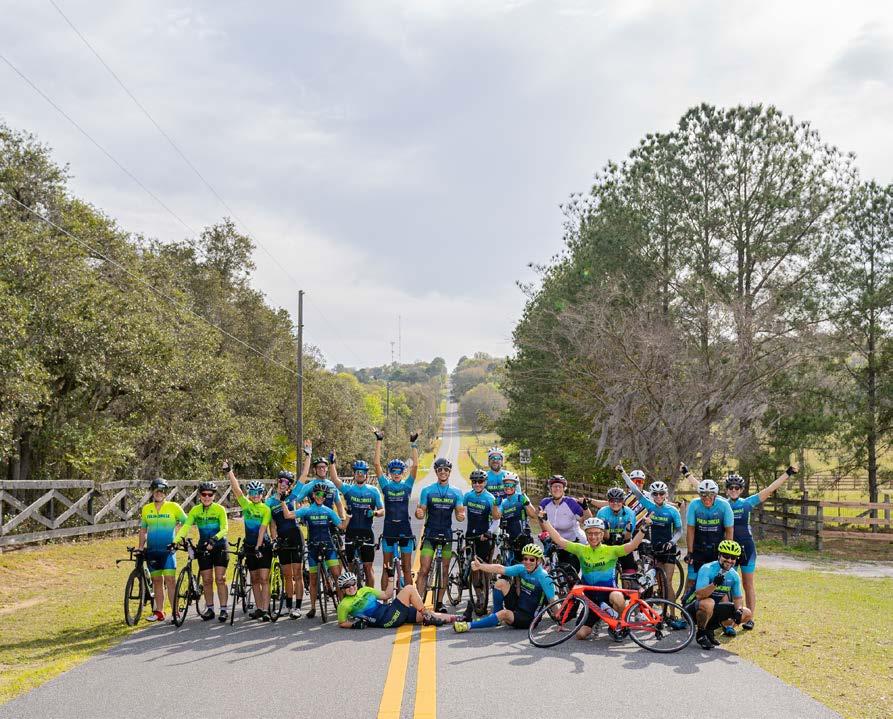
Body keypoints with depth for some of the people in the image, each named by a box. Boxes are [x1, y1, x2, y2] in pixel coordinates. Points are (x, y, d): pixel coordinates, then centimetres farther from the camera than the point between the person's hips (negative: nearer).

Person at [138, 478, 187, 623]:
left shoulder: (173, 507, -3)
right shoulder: (146, 509, 8)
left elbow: (186, 523, 1)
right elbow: (143, 530, 16)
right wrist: (141, 547, 9)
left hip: (168, 550, -4)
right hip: (152, 551, 4)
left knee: (170, 580, -11)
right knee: (157, 581, 9)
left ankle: (175, 612, -9)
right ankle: (159, 612, 16)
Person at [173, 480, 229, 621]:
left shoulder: (220, 509, -10)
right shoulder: (195, 510, -2)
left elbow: (224, 529, -18)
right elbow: (185, 527, -10)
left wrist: (213, 540, -35)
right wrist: (175, 541, -25)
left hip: (219, 547, -3)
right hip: (203, 548, 3)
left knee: (220, 579, -7)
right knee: (207, 580, 5)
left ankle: (223, 609, -3)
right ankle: (210, 609, 15)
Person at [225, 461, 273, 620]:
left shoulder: (265, 509, -8)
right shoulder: (246, 504, 3)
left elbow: (262, 529, -14)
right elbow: (236, 489, -7)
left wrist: (258, 547, -20)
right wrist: (229, 471, -16)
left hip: (263, 546, -4)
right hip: (250, 546, 4)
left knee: (264, 579, -10)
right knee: (254, 580, 9)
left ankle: (265, 610, -12)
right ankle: (258, 608, 15)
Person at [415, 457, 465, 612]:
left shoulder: (456, 492, 6)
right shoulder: (427, 491, 1)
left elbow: (460, 512, 4)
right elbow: (421, 513, 0)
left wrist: (461, 516, -20)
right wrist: (418, 513, -23)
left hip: (447, 534, 2)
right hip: (430, 533, -2)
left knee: (445, 570, 7)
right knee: (424, 569, -11)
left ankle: (439, 603, 16)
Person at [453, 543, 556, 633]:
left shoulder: (543, 578, -21)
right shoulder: (522, 569, -3)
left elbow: (552, 601, -25)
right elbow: (500, 569, -11)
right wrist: (480, 566, -23)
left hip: (529, 618, -7)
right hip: (517, 607, 7)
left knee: (505, 613, -33)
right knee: (501, 583, -6)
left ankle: (469, 626, -26)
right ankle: (496, 617, 5)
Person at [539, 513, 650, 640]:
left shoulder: (611, 550, -6)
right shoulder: (581, 550, 1)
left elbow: (632, 545, -19)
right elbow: (559, 540, -3)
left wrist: (642, 528, -32)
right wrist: (544, 521, -8)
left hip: (609, 590, -3)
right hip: (591, 597, 3)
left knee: (617, 598, -40)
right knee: (581, 634, -4)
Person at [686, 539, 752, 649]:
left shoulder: (734, 575, -1)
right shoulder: (707, 569, -21)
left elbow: (738, 597, 9)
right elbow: (699, 595, -30)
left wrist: (738, 610, -13)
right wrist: (714, 584, -46)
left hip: (715, 608, 7)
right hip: (696, 607, -7)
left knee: (746, 614, -6)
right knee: (708, 603, -40)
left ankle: (710, 628, 5)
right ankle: (701, 633, -11)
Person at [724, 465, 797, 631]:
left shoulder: (747, 503, 2)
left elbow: (769, 489, -1)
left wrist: (787, 474, -3)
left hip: (746, 546, 0)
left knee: (748, 584, 6)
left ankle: (750, 618, 13)